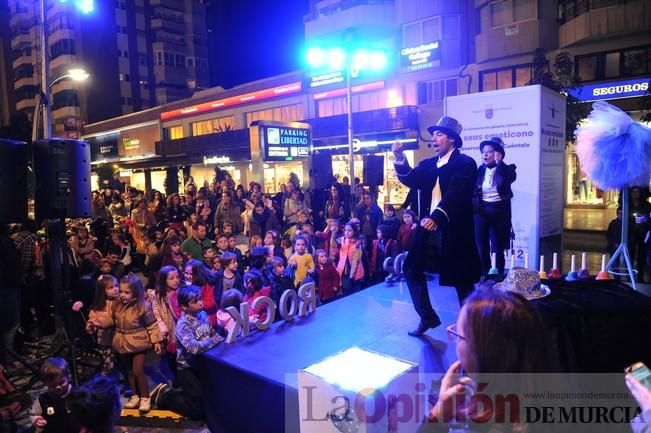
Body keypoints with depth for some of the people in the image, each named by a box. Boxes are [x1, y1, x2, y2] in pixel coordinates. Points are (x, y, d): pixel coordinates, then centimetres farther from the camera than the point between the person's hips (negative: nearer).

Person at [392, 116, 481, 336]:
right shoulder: (429, 164, 13)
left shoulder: (465, 163, -9)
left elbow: (455, 194, -23)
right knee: (412, 269, 8)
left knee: (461, 279, 5)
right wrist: (400, 158, -14)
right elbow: (410, 180, 0)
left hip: (454, 231, -6)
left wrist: (437, 217, -37)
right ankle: (428, 317, 24)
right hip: (429, 229, 7)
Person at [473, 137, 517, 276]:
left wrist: (499, 162, -20)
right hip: (481, 212, 2)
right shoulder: (480, 171, 5)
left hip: (499, 212, -2)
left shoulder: (505, 170, -2)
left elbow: (511, 177, -25)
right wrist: (473, 207, -4)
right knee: (482, 248, 6)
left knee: (497, 249, 4)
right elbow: (472, 191, 7)